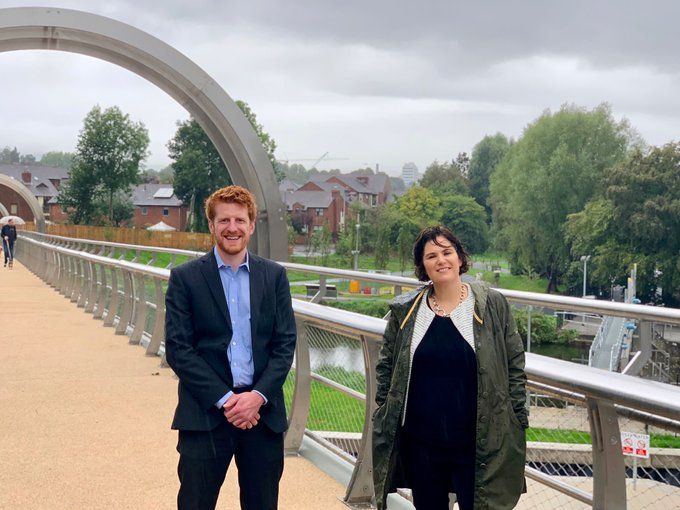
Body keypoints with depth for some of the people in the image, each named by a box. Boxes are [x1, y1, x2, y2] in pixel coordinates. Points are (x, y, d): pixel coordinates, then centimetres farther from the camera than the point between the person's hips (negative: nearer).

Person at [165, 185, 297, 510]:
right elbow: (177, 349, -5)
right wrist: (224, 399, -12)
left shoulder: (274, 275, 8)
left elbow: (285, 343, 4)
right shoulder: (184, 277, 1)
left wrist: (258, 395, -10)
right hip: (205, 414, -2)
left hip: (263, 411, 2)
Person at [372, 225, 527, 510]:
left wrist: (515, 421, -2)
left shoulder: (491, 305, -1)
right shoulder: (405, 311, 4)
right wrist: (385, 417, 6)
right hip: (421, 443, 2)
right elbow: (385, 366, 11)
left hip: (477, 442, -2)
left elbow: (515, 364, 1)